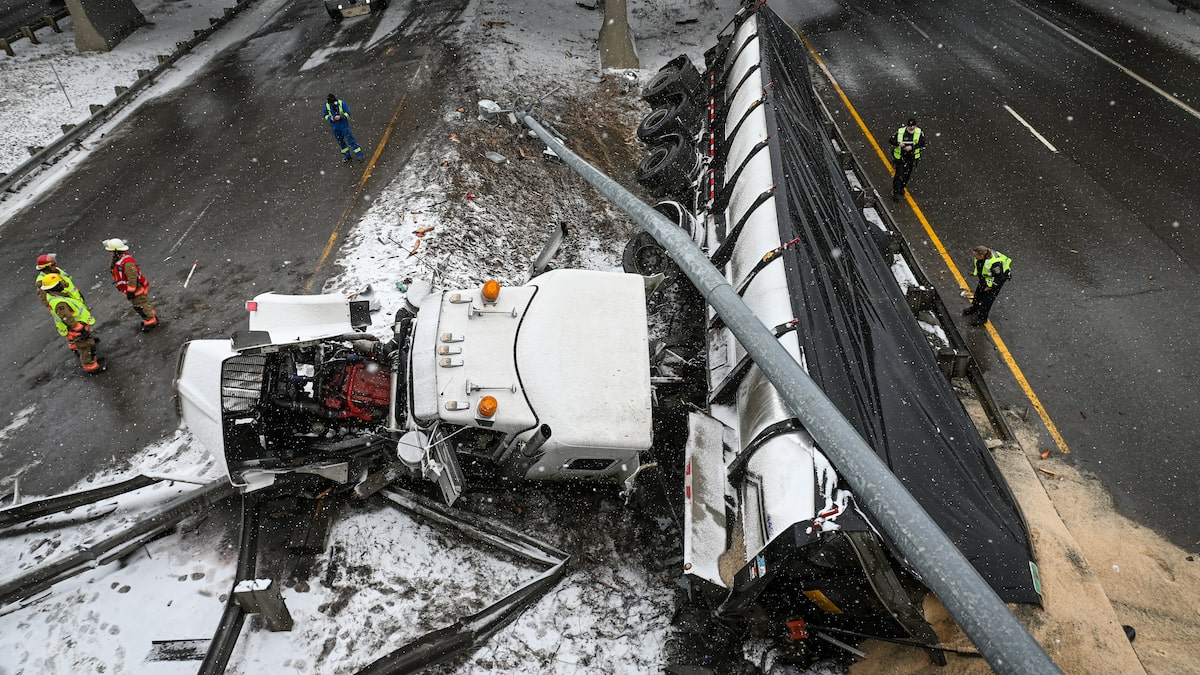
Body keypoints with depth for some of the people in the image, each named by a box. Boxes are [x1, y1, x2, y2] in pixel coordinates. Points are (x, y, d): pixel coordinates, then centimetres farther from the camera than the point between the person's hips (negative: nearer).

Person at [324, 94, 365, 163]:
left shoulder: (341, 103, -14)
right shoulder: (327, 105, -5)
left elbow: (348, 113, -11)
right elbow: (325, 115, 7)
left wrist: (340, 117, -25)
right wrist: (330, 118, -15)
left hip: (344, 125, -4)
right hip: (335, 127, 4)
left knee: (350, 140, -5)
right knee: (341, 142, 13)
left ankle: (360, 156, -1)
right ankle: (347, 157, 26)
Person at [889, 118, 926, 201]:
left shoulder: (919, 132, -10)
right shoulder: (900, 132, -14)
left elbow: (922, 143, -14)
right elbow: (892, 140, -8)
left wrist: (912, 147, -28)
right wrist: (898, 144, -29)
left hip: (912, 158, 3)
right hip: (900, 157, -3)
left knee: (907, 174, 17)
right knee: (899, 175, -5)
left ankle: (902, 188, 41)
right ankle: (895, 193, 5)